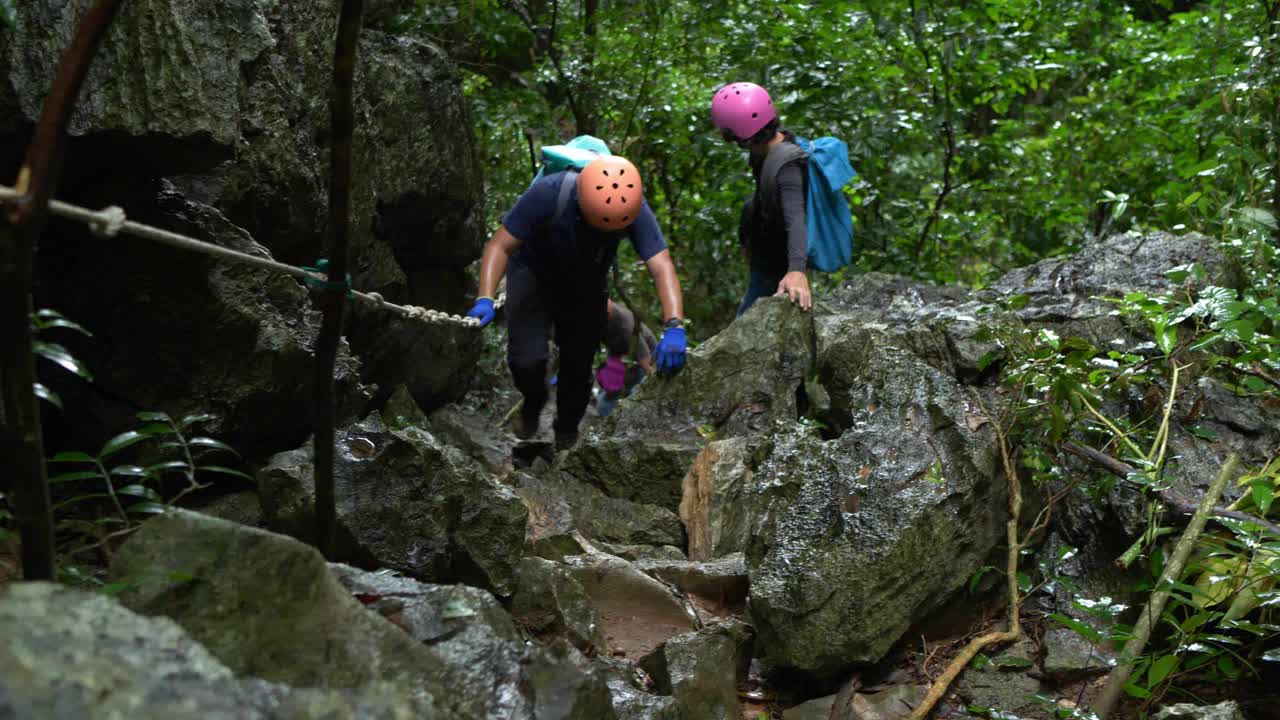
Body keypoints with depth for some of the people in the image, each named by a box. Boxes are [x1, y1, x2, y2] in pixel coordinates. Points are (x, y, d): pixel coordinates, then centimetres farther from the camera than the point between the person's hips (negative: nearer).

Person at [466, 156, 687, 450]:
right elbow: (500, 246, -31)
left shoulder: (635, 209, -31)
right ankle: (534, 401, 21)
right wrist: (485, 299, -45)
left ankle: (566, 433, 38)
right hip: (534, 274, -2)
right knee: (527, 360, -17)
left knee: (578, 368, 6)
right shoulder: (548, 194, -37)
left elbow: (662, 267, -37)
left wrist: (674, 327, -51)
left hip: (587, 286, 2)